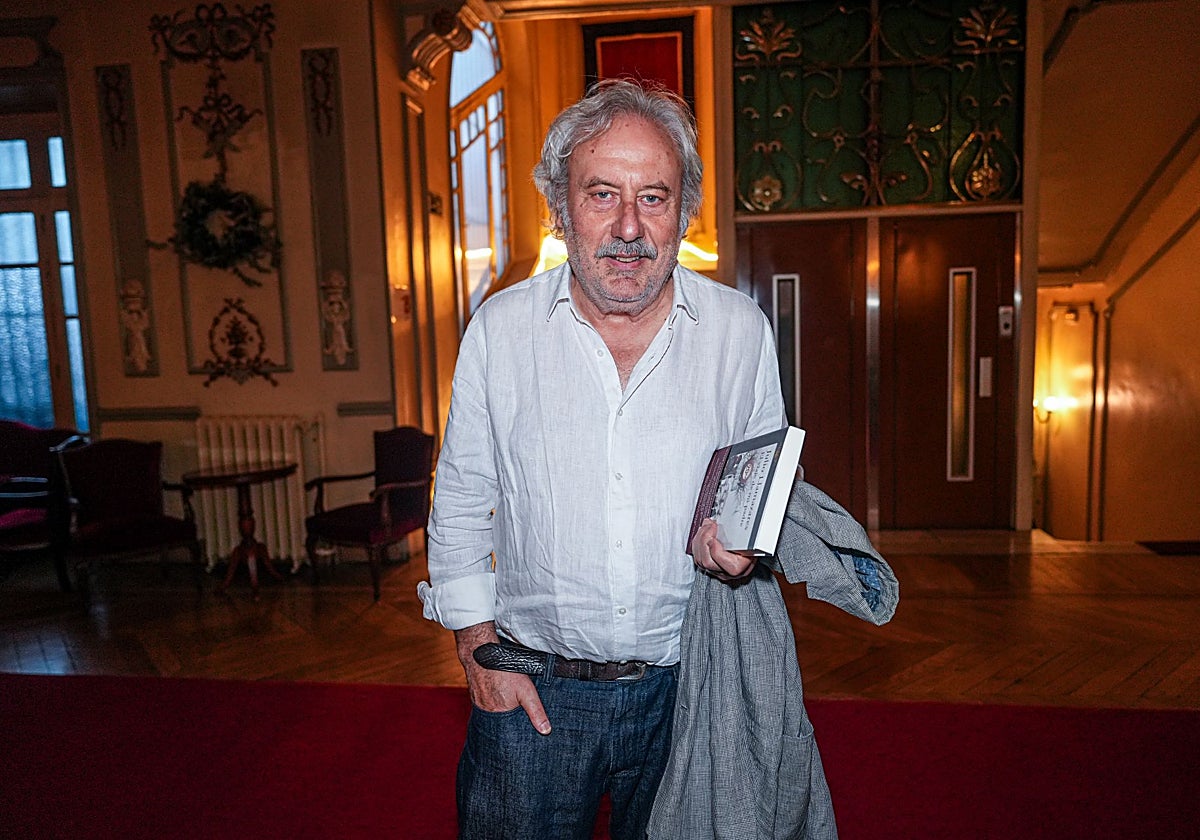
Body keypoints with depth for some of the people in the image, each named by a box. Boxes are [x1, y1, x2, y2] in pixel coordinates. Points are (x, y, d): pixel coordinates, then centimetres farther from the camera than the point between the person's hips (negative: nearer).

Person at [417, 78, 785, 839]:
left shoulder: (741, 329, -4)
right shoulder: (500, 328, -5)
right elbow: (461, 500, 3)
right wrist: (476, 642, -1)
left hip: (685, 687, 1)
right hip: (529, 687, 0)